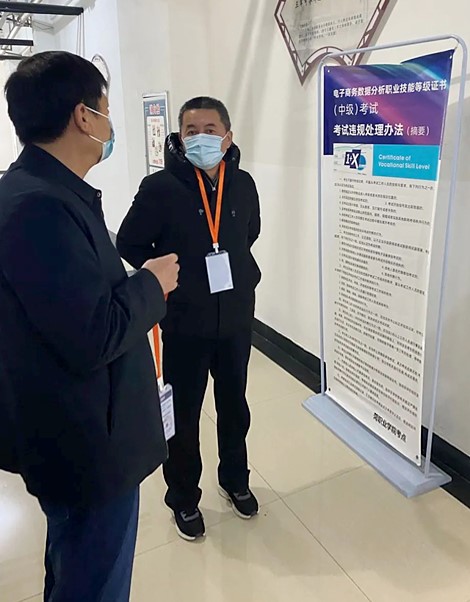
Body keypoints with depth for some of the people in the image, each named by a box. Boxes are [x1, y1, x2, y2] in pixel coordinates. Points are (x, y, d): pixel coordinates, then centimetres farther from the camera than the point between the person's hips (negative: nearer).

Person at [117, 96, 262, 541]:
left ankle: (235, 480, 45)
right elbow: (129, 244, -4)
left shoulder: (243, 185, -2)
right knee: (183, 415, 11)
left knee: (234, 406, 20)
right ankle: (184, 498, 35)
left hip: (236, 318, 4)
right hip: (184, 324, -3)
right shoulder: (160, 188, -14)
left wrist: (236, 274, 9)